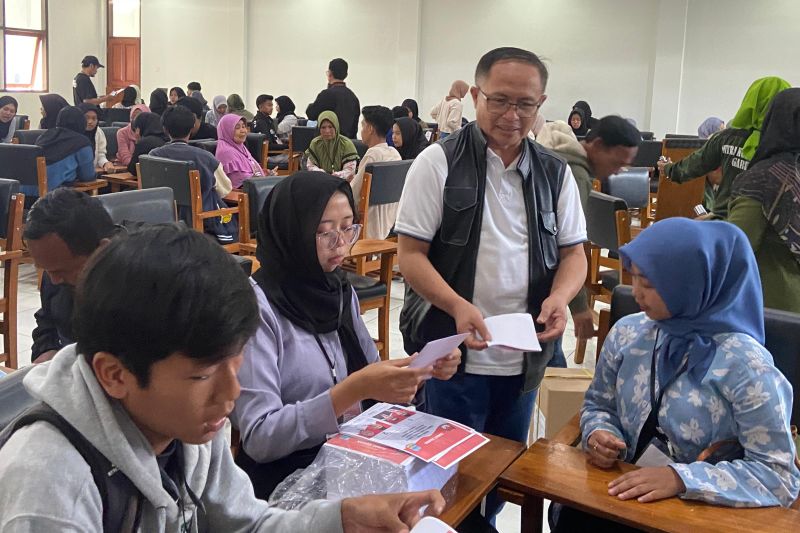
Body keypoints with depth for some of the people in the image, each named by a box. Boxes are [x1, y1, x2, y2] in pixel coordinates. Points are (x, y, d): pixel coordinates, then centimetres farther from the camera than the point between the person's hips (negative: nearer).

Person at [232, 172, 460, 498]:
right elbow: (258, 438, -20)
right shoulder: (256, 307, -16)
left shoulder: (339, 289, 5)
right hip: (287, 479, -6)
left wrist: (423, 369, -6)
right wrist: (356, 389, -29)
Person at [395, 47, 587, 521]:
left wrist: (559, 297, -13)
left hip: (525, 357, 4)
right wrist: (457, 306, -25)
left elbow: (573, 252, 9)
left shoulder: (556, 173, 6)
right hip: (453, 353, -4)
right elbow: (411, 255, -9)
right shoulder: (438, 162, -7)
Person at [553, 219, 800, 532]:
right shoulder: (628, 332, 0)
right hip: (625, 493, 4)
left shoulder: (744, 366, -14)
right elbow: (599, 404, 15)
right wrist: (597, 433, -8)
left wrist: (681, 478, -24)